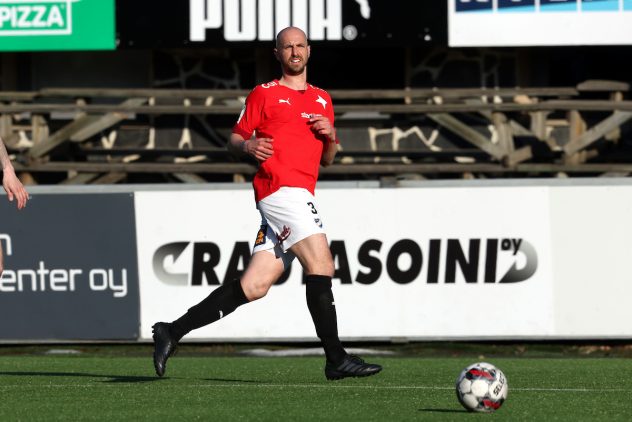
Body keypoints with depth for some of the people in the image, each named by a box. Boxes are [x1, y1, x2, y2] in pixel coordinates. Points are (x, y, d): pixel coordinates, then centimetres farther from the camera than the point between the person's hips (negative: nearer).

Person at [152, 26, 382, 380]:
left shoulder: (322, 99, 24)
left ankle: (173, 332, 4)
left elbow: (327, 160, 27)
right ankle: (336, 359, -15)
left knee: (253, 287, 0)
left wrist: (331, 136, 6)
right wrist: (248, 146, -14)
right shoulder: (264, 94, 7)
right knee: (321, 266, -17)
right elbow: (235, 138, 8)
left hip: (299, 197, 7)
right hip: (281, 188, -7)